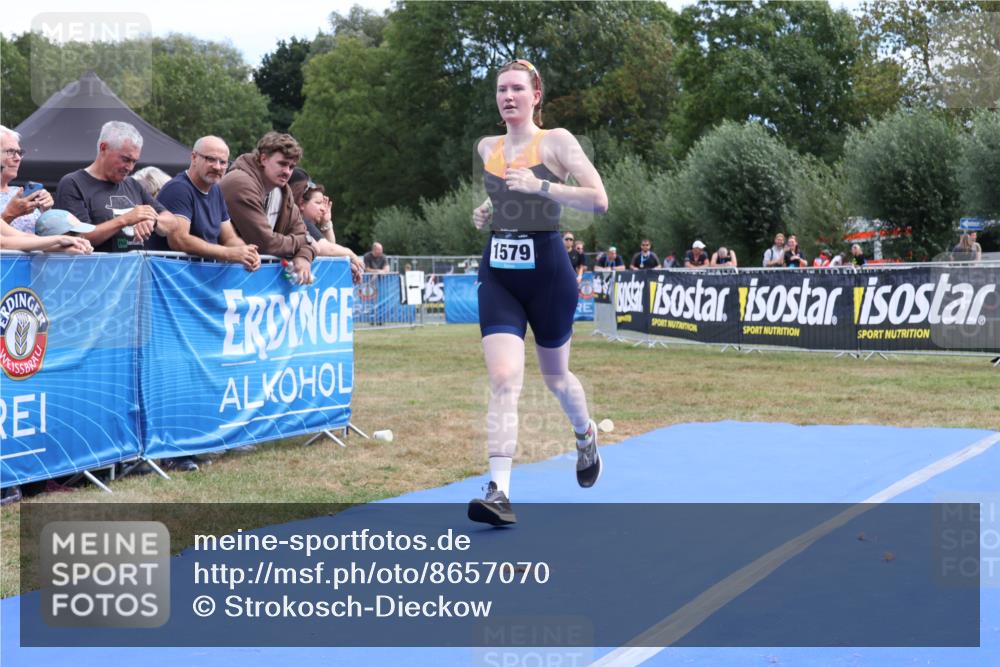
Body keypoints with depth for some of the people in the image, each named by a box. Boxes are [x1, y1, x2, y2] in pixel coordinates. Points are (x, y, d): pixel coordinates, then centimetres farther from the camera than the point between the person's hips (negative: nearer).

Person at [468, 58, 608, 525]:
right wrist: (486, 210, 8)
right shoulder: (487, 148, 11)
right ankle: (499, 491, -20)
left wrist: (541, 187, -23)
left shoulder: (556, 141, -5)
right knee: (504, 380, -14)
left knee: (554, 376, 14)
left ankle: (586, 435, 47)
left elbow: (598, 200, -14)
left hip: (546, 269, -3)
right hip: (498, 272, 3)